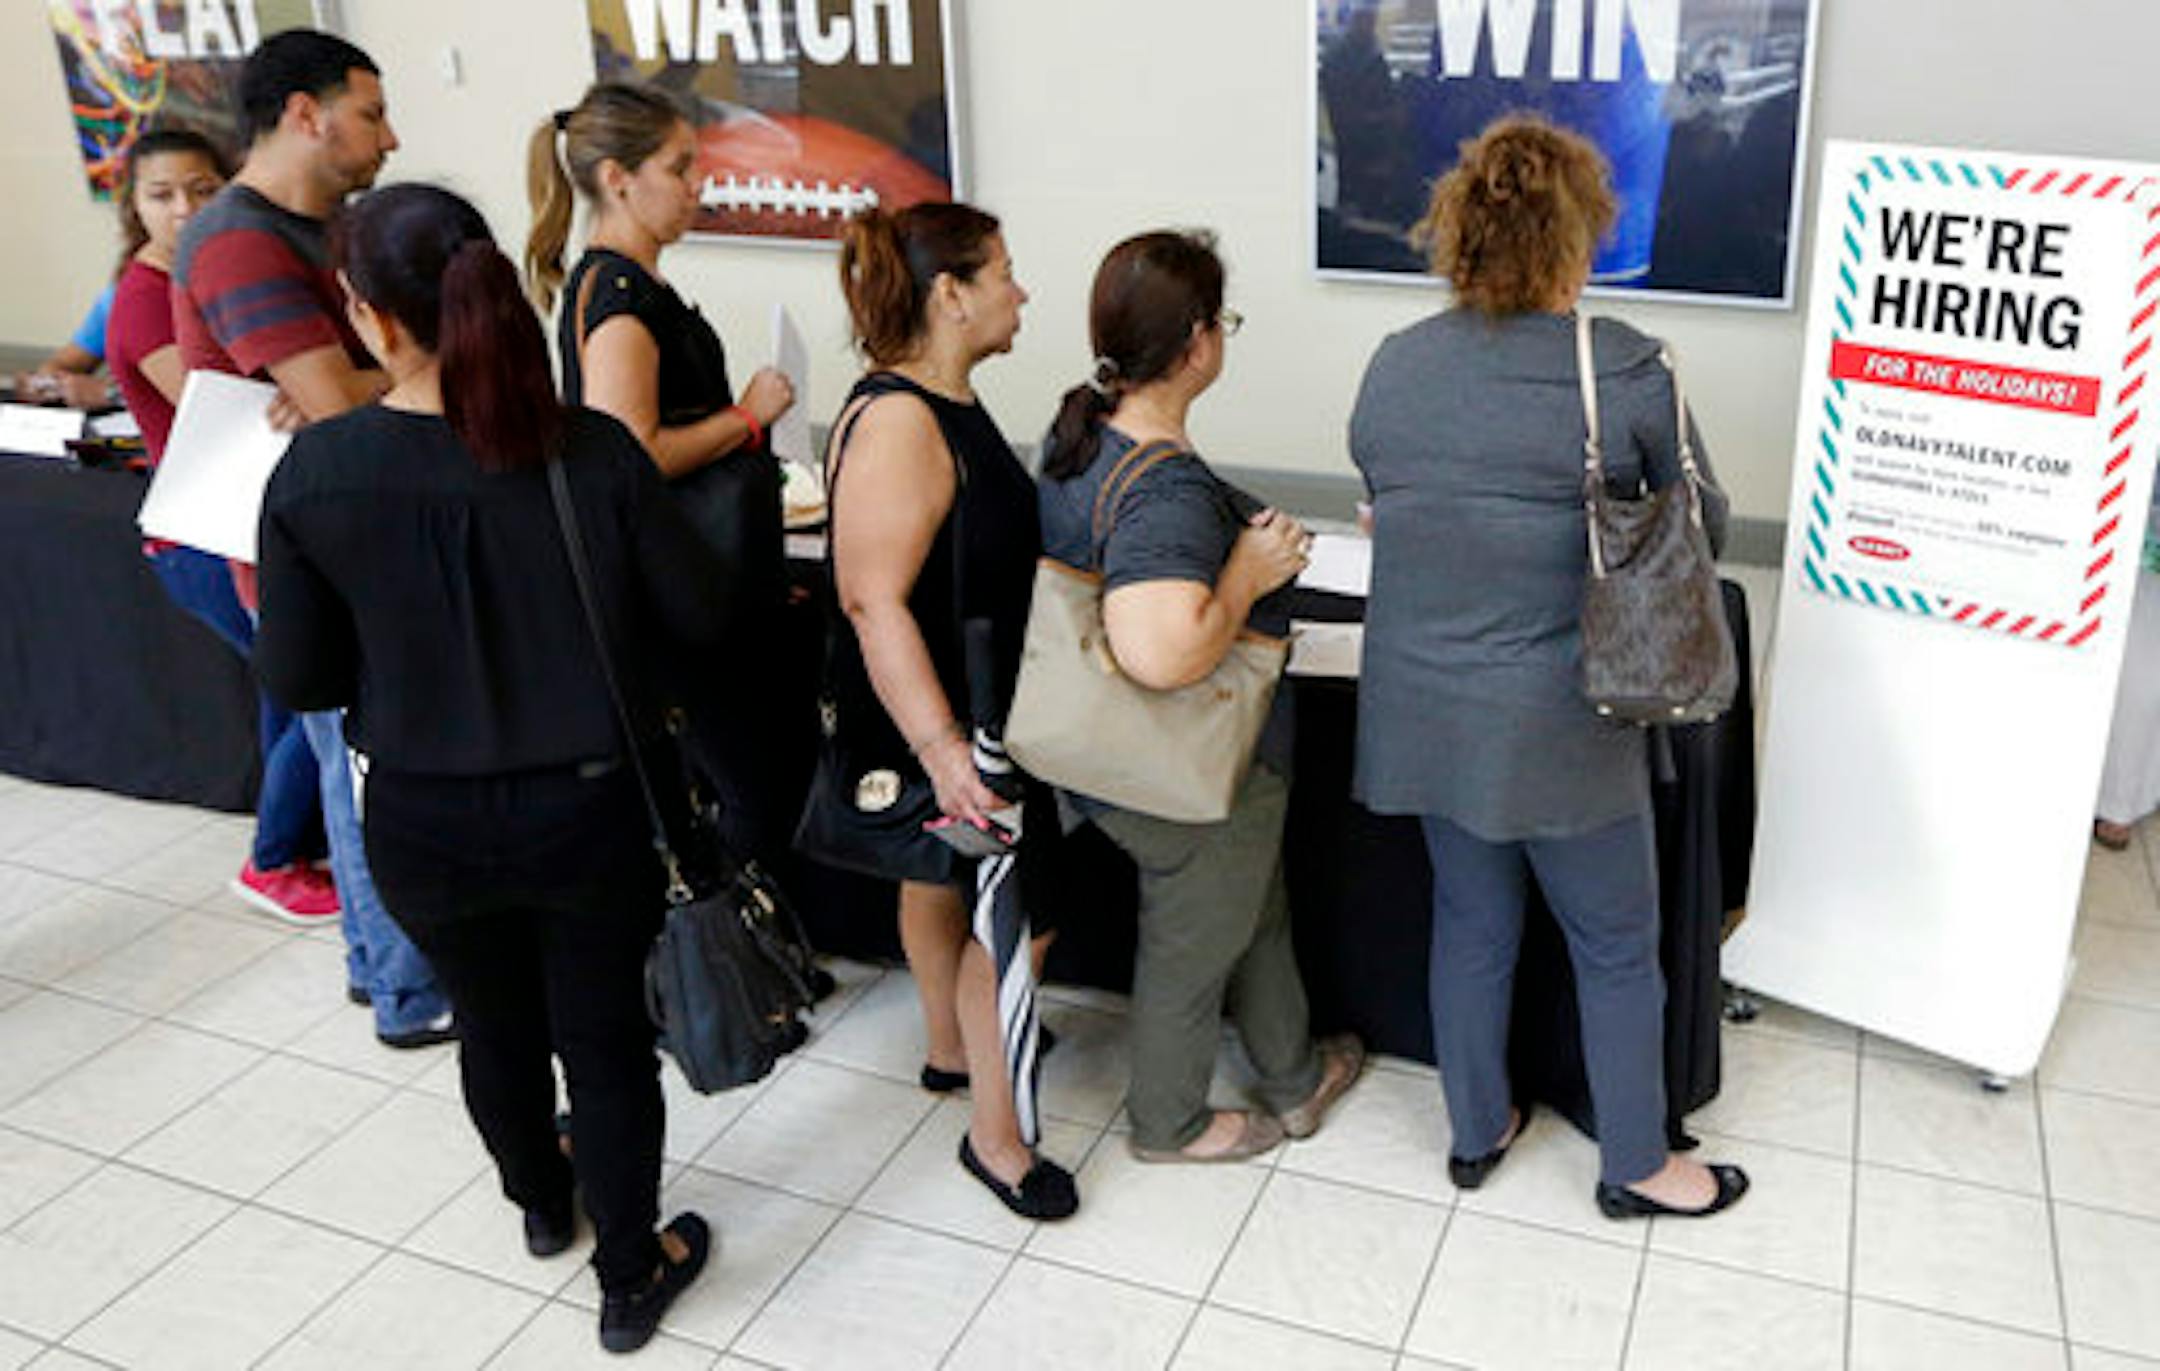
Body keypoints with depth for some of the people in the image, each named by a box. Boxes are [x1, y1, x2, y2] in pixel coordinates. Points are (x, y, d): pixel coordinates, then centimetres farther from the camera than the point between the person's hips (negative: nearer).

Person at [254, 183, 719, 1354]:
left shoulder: (315, 473, -16)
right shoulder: (595, 452, -16)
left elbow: (297, 678, -7)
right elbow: (698, 621, -7)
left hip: (425, 824, 1)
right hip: (588, 809, -1)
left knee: (493, 1025, 26)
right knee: (605, 1041, 17)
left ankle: (542, 1205, 53)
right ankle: (630, 1280, 33)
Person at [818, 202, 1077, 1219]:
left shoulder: (944, 403, 5)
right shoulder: (896, 424, -27)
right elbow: (874, 601, -32)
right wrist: (941, 749, -37)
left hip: (964, 710, 10)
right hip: (929, 723, -10)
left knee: (941, 883, 25)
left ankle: (955, 1048, 45)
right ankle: (993, 1133, 14)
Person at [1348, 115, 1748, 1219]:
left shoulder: (1393, 365, -3)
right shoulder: (1623, 369, -16)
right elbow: (1702, 524, -3)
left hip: (1422, 709, 5)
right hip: (1557, 722, -5)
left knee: (1471, 922, 22)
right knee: (1617, 948, 15)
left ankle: (1475, 1133, 38)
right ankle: (1636, 1167, 33)